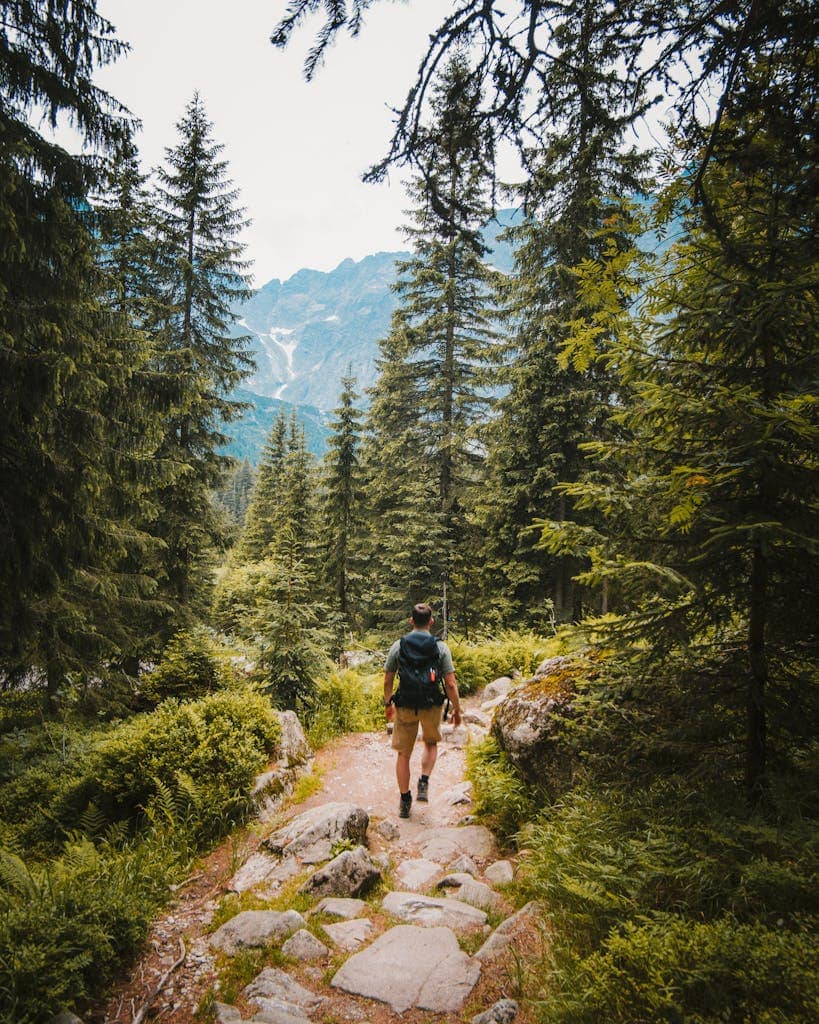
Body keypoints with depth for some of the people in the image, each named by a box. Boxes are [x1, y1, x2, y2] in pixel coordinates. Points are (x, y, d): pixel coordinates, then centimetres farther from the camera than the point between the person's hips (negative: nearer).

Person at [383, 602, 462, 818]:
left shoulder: (398, 646, -3)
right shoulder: (441, 647, -7)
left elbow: (387, 681, 2)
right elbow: (451, 684, -8)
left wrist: (388, 704, 17)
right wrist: (457, 709, 4)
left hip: (405, 707, 0)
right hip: (432, 706, 0)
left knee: (403, 754, 14)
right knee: (431, 744, 26)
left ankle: (405, 800, 20)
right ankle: (424, 783, 9)